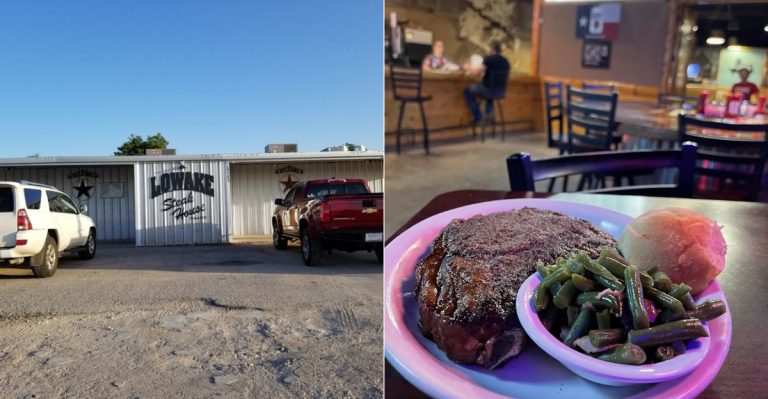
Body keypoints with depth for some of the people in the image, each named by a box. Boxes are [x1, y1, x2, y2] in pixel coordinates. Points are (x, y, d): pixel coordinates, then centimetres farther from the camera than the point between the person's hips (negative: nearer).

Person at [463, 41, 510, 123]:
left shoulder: (489, 59, -13)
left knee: (468, 91, 15)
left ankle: (478, 117, 11)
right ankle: (489, 114, 31)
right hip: (501, 91, 7)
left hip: (489, 89, -7)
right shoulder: (505, 61, 7)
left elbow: (475, 72, -13)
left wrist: (468, 67, 9)